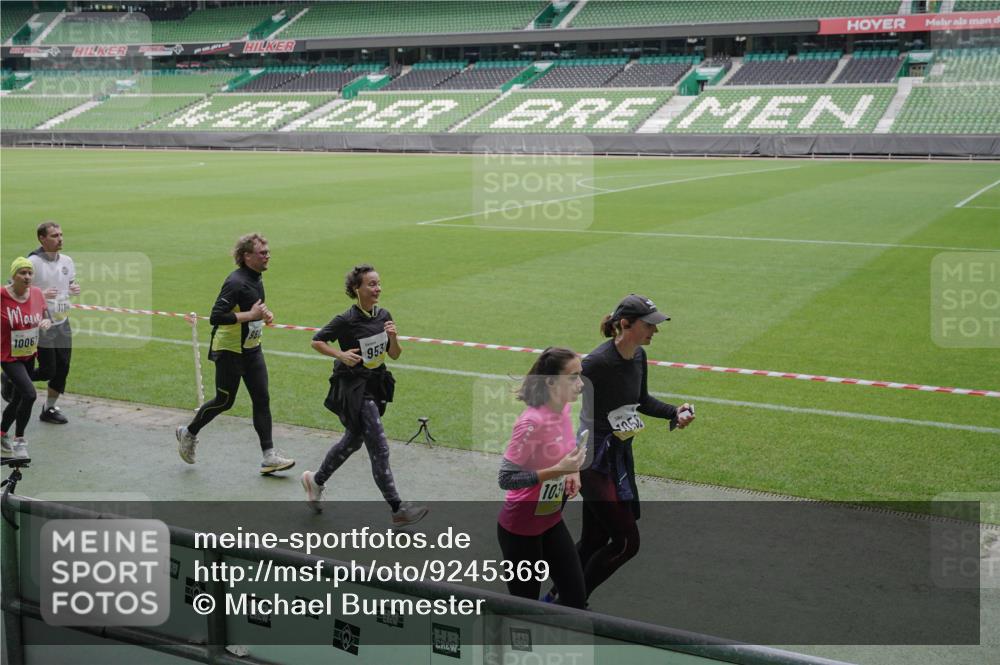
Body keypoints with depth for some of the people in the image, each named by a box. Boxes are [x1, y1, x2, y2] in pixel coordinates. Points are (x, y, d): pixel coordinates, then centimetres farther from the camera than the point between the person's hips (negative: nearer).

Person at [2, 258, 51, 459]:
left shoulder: (37, 293, -3)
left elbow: (46, 318, 7)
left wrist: (46, 322, -14)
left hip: (29, 355, 6)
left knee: (17, 400, 18)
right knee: (29, 394, -21)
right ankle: (19, 440, -2)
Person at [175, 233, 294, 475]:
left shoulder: (256, 278, 7)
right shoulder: (236, 282, -22)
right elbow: (216, 317, -29)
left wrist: (262, 314, 4)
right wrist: (250, 315, -27)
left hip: (251, 349, 8)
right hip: (229, 351, -8)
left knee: (262, 399, 2)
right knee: (224, 401, 5)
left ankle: (269, 456, 3)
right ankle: (188, 433, 30)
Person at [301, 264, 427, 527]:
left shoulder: (384, 316, 2)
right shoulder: (346, 320, -16)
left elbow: (395, 355, 6)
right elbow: (317, 341, -5)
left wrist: (393, 337, -13)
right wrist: (341, 354, -19)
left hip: (375, 385, 8)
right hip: (353, 389, -8)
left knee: (352, 441, 23)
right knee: (379, 449, -8)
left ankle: (315, 481, 45)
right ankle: (398, 510, -2)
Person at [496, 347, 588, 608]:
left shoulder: (563, 409, -3)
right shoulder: (532, 422, -27)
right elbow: (506, 478, -25)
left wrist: (572, 472, -3)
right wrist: (557, 470, -29)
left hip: (551, 520, 8)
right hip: (521, 530, -7)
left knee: (576, 601, 8)